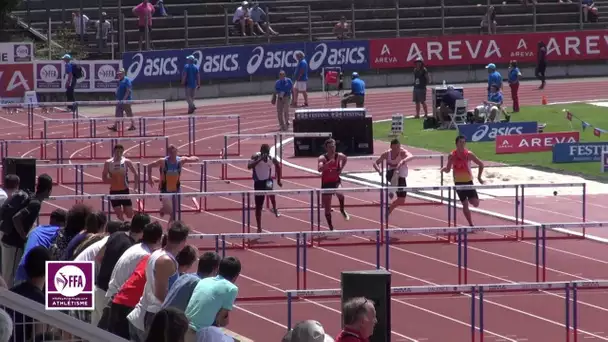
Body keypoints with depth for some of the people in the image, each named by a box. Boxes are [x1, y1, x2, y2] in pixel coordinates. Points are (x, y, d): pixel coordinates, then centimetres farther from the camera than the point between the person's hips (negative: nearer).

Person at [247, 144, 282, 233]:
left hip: (267, 180, 1)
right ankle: (259, 228, 13)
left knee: (269, 188, -34)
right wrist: (260, 159, -44)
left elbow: (278, 166, 12)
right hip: (258, 182, -1)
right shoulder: (256, 157, -18)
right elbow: (249, 166, -37)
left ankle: (274, 209, -8)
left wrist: (278, 180, 14)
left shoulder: (272, 159, -10)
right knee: (258, 207, 1)